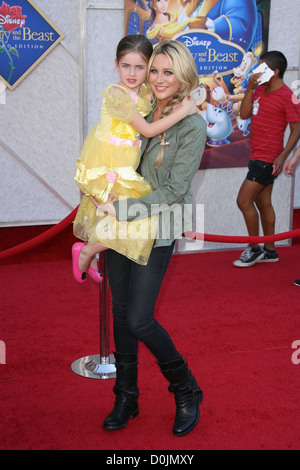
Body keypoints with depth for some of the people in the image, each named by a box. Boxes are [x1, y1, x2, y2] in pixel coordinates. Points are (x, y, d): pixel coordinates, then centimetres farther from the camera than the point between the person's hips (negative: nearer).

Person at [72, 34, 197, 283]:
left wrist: (189, 104, 4)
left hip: (125, 167, 8)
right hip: (108, 168, -8)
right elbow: (148, 130, -21)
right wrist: (182, 111, -21)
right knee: (137, 218, -13)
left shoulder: (146, 92, 3)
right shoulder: (117, 94, -21)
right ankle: (86, 251, 4)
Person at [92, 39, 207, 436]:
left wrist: (121, 208, -16)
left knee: (139, 320, -6)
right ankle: (126, 398, 28)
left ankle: (187, 391, 19)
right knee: (121, 311, 11)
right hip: (119, 224, 6)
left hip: (156, 230, -6)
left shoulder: (192, 125, -11)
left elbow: (174, 190, -15)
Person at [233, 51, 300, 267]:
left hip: (268, 159, -9)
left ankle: (254, 248, 6)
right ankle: (270, 251, 23)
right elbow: (244, 114, 5)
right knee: (263, 203, 13)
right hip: (258, 157, 9)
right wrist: (249, 89, -5)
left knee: (244, 201, -8)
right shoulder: (260, 89, 11)